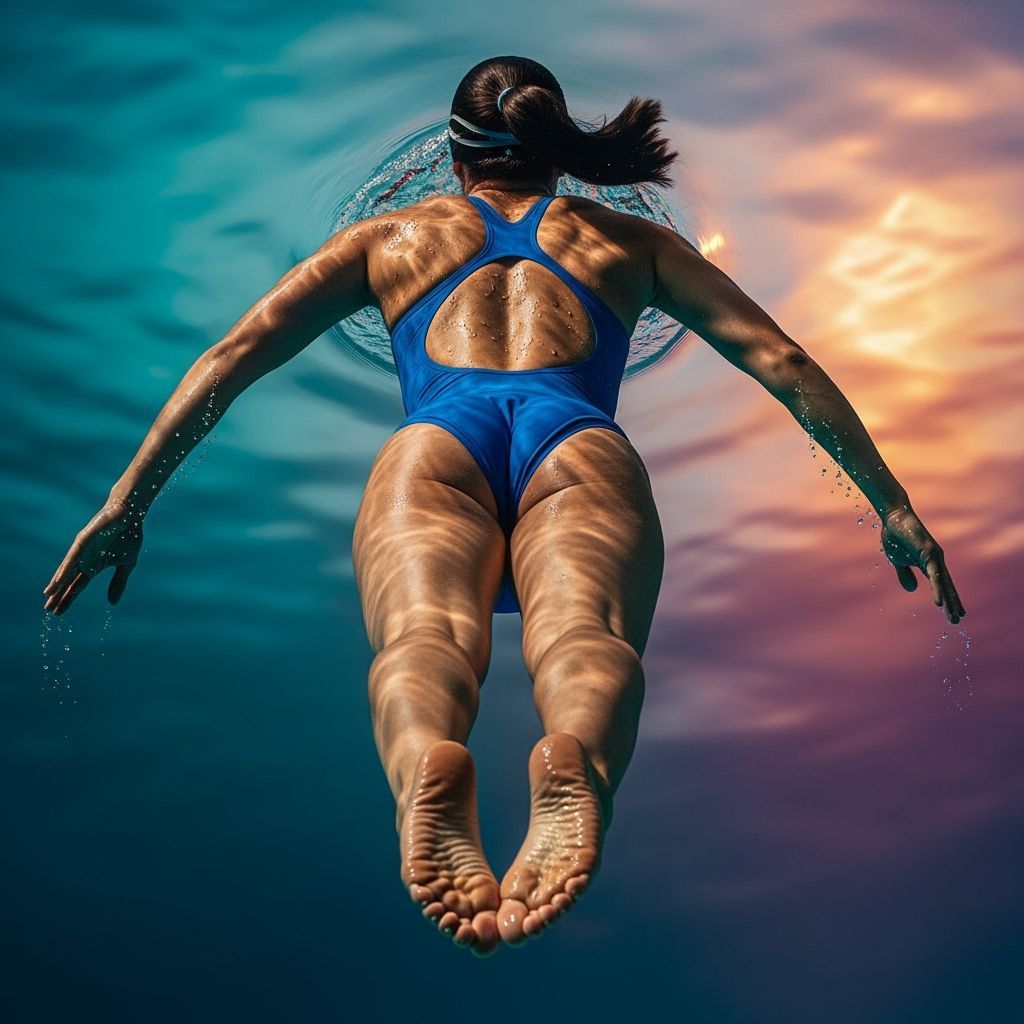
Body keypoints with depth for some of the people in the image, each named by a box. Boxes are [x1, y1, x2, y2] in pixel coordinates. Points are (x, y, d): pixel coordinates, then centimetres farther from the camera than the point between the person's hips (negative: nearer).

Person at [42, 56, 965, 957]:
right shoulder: (630, 242, 36)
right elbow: (780, 360, 27)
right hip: (582, 442, 0)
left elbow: (234, 355, 25)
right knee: (584, 630, -27)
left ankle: (429, 768, -62)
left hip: (437, 438, 0)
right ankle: (575, 761, -62)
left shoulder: (394, 235, 35)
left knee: (423, 631, -27)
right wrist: (893, 505, 28)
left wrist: (127, 504, 24)